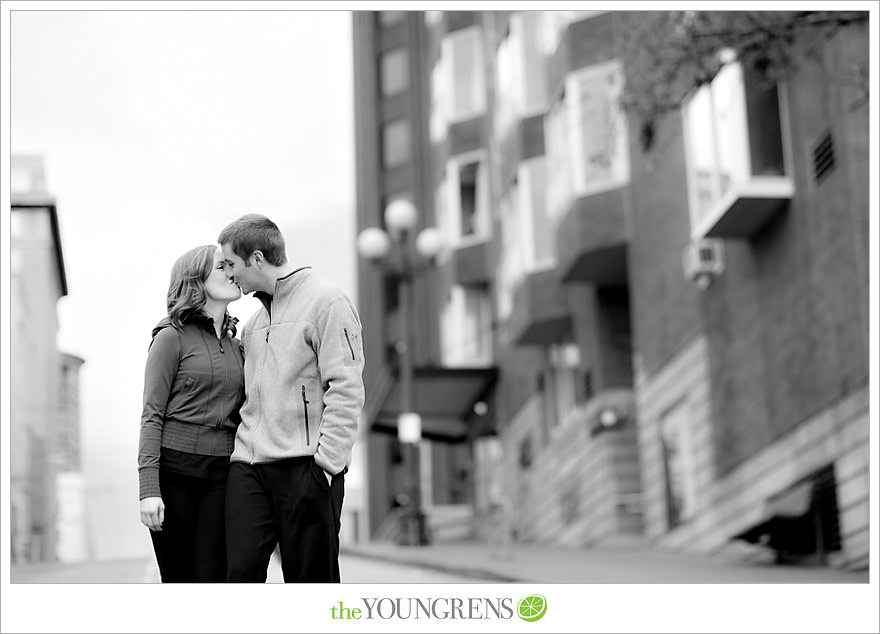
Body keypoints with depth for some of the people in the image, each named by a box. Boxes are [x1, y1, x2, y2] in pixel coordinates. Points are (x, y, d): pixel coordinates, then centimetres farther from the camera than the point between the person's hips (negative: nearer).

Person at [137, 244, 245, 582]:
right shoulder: (173, 337, -1)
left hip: (221, 476, 4)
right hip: (174, 469, -4)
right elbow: (152, 416, -5)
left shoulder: (235, 343, 15)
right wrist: (148, 488, -14)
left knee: (213, 575, -5)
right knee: (178, 577, 1)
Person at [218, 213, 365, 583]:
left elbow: (346, 390, -11)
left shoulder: (326, 301, -4)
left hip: (305, 468, -6)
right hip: (248, 466, 7)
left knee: (311, 581, 0)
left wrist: (326, 462, -16)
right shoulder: (255, 319, 20)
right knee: (241, 573, -3)